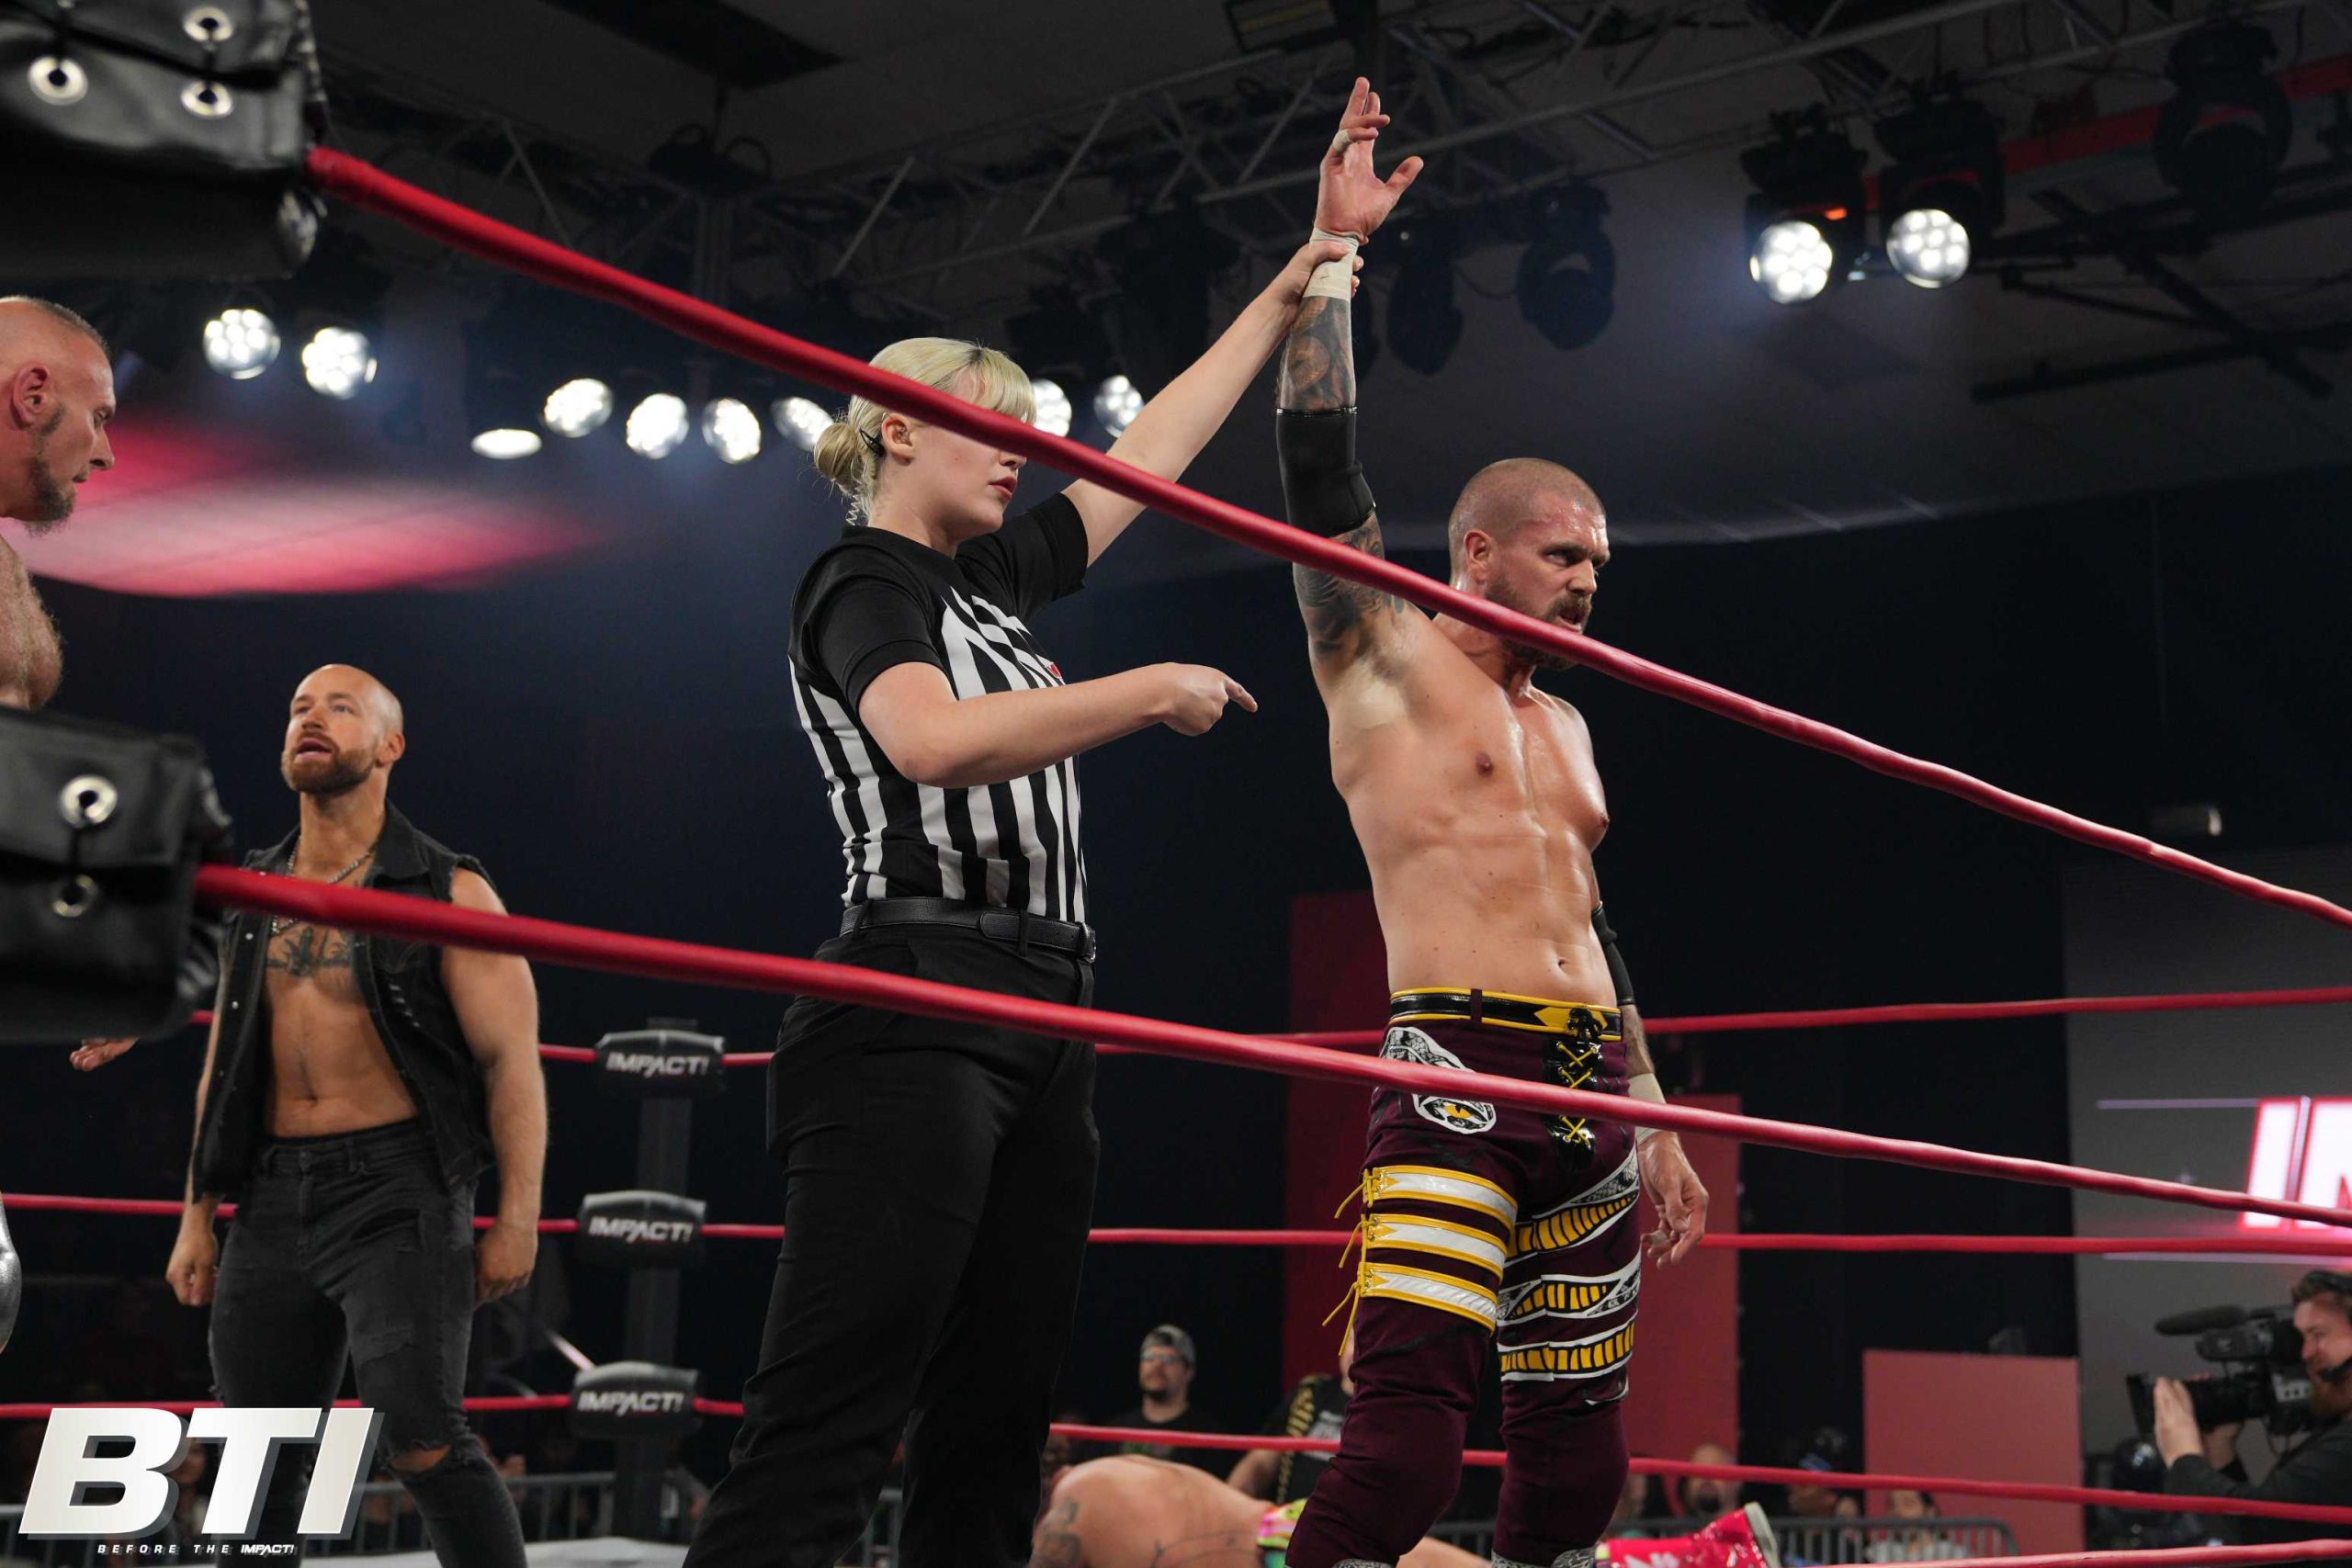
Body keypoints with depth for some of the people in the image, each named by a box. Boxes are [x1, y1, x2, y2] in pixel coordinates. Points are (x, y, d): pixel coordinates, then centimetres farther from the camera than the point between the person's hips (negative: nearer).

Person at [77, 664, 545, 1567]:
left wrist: (517, 1219, -15)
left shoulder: (448, 894, -4)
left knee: (424, 1444, -16)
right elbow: (221, 1070, 18)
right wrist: (196, 1217, 14)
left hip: (397, 1193, -6)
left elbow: (512, 1060, -8)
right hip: (273, 1197, 6)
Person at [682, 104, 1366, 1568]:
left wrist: (1279, 303, 32)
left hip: (1042, 1020, 9)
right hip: (915, 1010, -9)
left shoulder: (998, 578, 22)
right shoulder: (863, 581, -2)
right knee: (825, 1436, -16)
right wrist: (1153, 691, -14)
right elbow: (934, 739, -22)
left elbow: (1153, 454, 30)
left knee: (994, 1434, 6)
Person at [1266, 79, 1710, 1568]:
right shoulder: (1386, 657, 4)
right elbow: (1321, 467, -8)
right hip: (1457, 1073, -7)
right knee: (1405, 1433, -19)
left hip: (1595, 1089, 7)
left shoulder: (1564, 724, 22)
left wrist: (1652, 1123, 23)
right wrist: (1332, 256, -7)